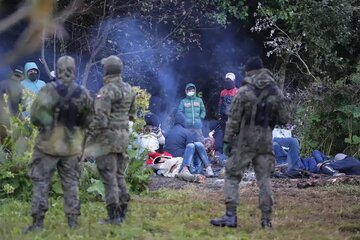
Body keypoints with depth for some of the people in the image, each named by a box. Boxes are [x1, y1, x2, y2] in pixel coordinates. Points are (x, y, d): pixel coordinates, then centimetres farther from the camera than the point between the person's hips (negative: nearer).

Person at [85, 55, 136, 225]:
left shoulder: (107, 91, -17)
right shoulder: (129, 89, 9)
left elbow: (100, 118, -21)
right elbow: (132, 113, 18)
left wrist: (90, 135, -15)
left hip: (108, 137, -8)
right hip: (123, 136, 8)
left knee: (109, 176, -5)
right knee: (119, 175, 15)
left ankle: (113, 216, -6)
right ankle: (122, 211, 17)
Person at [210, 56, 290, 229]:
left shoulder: (244, 92, -10)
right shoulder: (276, 92, 1)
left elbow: (233, 119, -10)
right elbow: (284, 118, 5)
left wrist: (227, 140, -4)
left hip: (244, 142, -3)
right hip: (265, 141, 4)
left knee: (232, 176, 4)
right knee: (264, 179, 9)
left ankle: (230, 215, -5)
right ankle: (266, 219, 6)